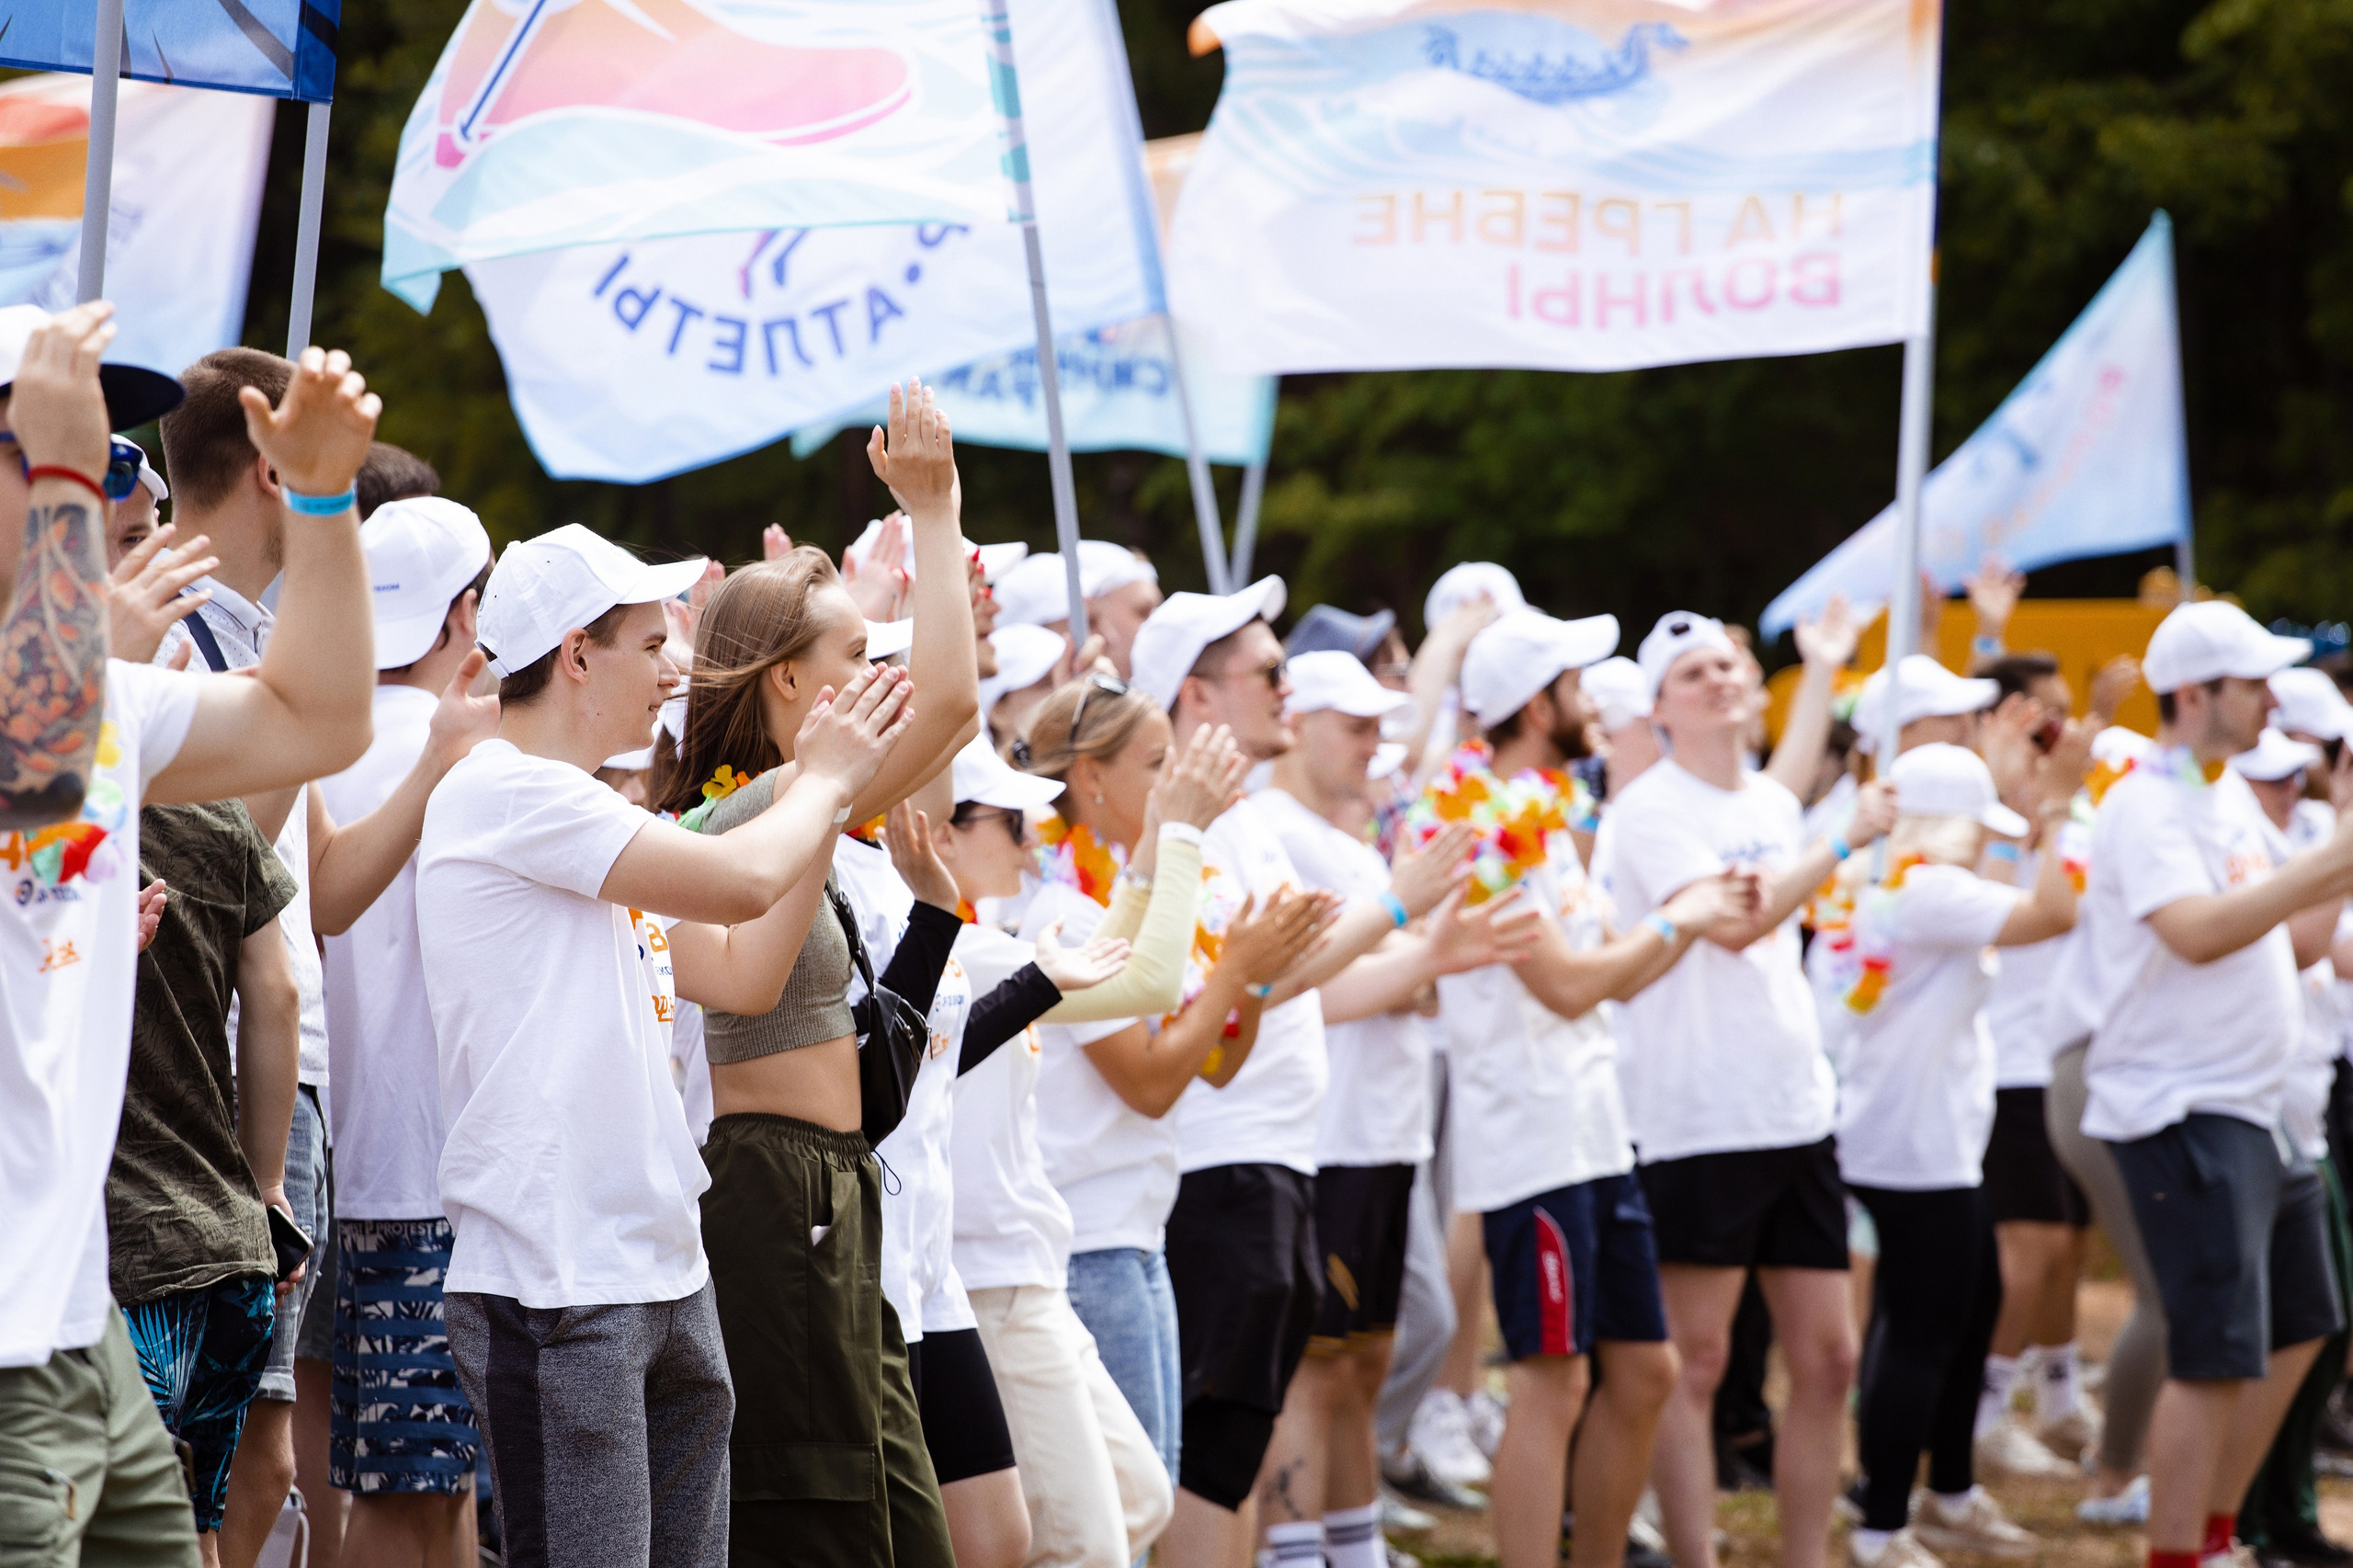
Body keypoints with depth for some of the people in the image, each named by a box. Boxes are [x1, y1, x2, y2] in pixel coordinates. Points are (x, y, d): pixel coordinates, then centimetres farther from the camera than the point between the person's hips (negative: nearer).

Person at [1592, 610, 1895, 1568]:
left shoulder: (1775, 805, 15)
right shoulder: (1651, 809, -7)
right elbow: (1730, 923, -20)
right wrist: (1845, 843, -19)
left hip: (1798, 1112, 7)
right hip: (1698, 1120, -7)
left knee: (1827, 1359, 7)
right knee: (1696, 1364, -3)